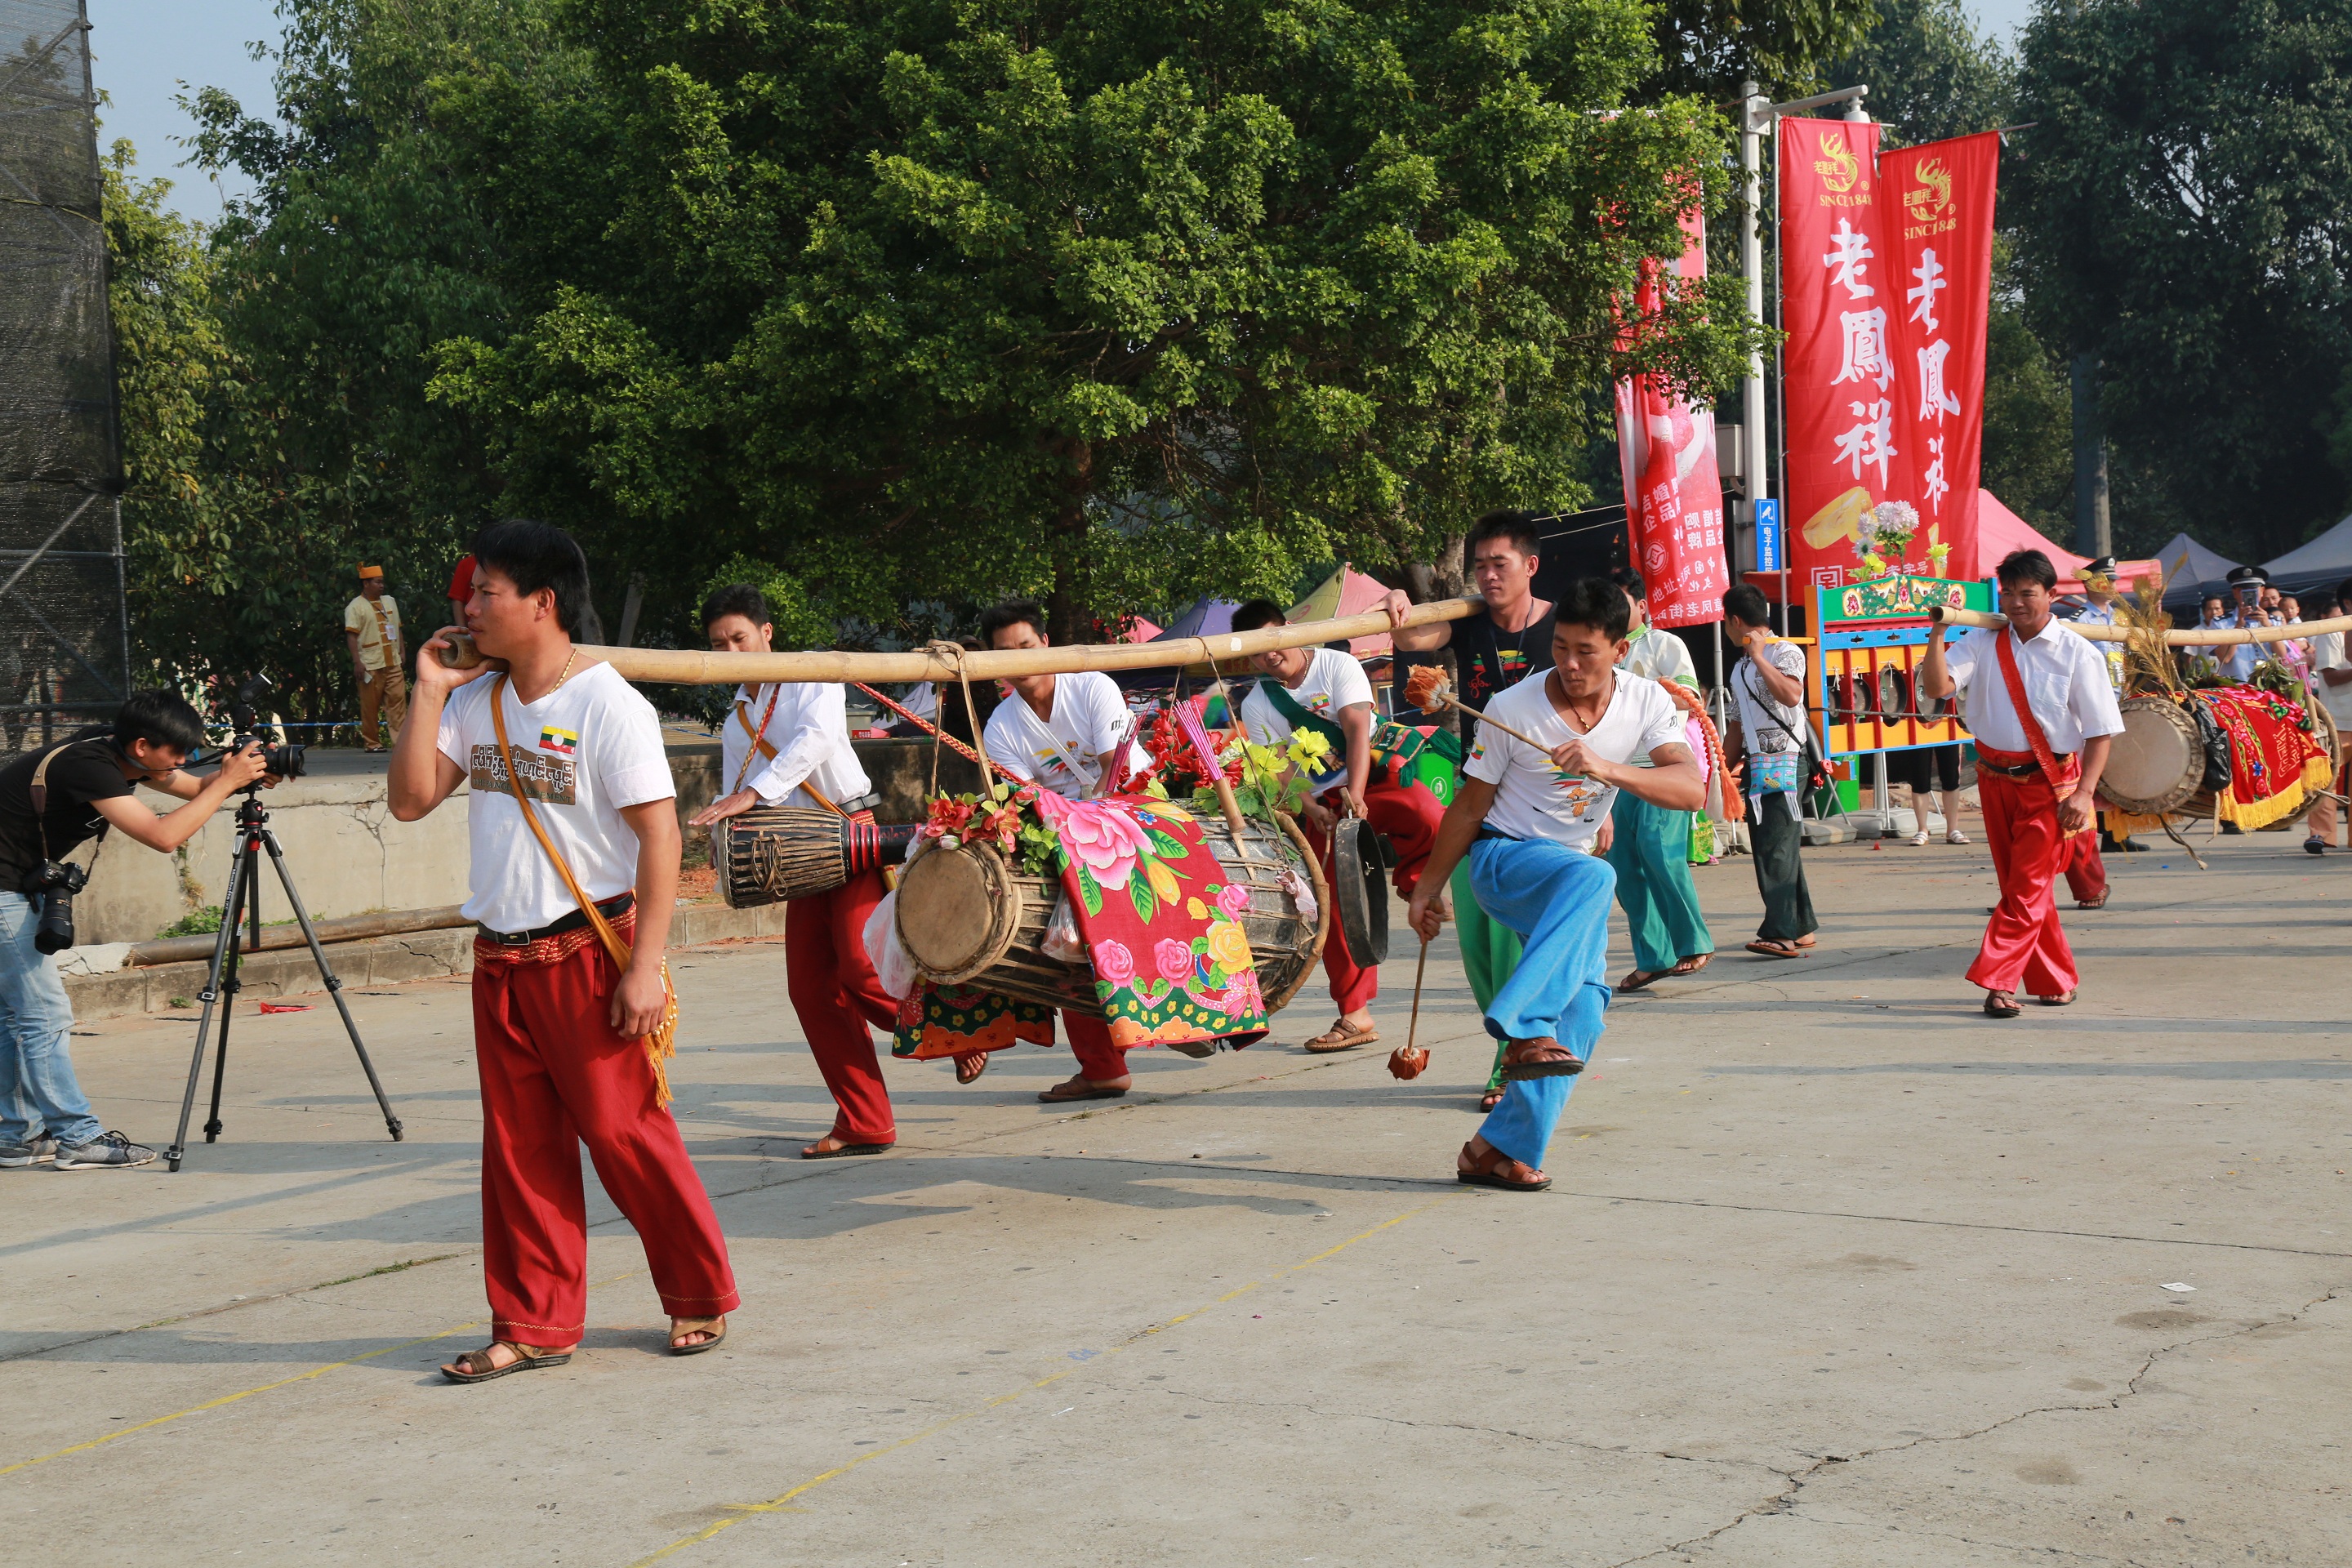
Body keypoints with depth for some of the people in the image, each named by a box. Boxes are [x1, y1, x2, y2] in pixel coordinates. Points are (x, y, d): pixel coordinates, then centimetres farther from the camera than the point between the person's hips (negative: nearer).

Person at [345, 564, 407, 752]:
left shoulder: (390, 602, 17)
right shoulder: (355, 607, -4)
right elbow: (351, 635, -9)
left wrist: (402, 654, 17)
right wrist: (357, 662, -16)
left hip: (393, 663, 5)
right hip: (370, 665, -5)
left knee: (398, 700, -4)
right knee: (370, 706, -1)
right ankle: (371, 743, 7)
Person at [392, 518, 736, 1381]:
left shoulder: (608, 704, -11)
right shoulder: (477, 701, 10)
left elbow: (659, 837, -14)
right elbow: (411, 799, 6)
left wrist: (644, 968, -19)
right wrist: (429, 692, 0)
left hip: (587, 952, -6)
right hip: (500, 958, 6)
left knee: (624, 1132, -1)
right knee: (520, 1147, 8)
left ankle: (700, 1298, 17)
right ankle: (535, 1326, 17)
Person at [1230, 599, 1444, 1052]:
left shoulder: (1337, 665, -3)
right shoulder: (1256, 706, 3)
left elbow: (1357, 729, -15)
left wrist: (1355, 793, -29)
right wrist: (1315, 811, -23)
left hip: (1375, 776, -2)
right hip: (1320, 802, 3)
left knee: (1432, 823, -34)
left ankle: (1412, 881, -3)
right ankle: (1355, 1015, 8)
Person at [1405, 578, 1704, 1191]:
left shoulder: (1647, 703, -7)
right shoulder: (1512, 709, -14)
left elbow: (1692, 789, -20)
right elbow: (1469, 805, -4)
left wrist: (1608, 769, -36)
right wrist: (1428, 889, 3)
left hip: (1572, 871, 5)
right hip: (1501, 861, -5)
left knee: (1583, 1002, -9)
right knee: (1594, 877, -36)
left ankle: (1501, 1148, -2)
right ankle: (1525, 1030, -43)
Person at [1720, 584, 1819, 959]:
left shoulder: (1786, 653, -6)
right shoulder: (1740, 667, 19)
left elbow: (1791, 695, -25)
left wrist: (1758, 656, -19)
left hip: (1784, 763, -9)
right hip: (1757, 765, 9)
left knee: (1776, 848, -15)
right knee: (1777, 848, 10)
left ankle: (1782, 933, -19)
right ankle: (1802, 928, 16)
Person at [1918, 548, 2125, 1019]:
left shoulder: (2077, 653, -6)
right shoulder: (1983, 643, 2)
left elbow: (2101, 731, -6)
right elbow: (1937, 686, -11)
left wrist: (2084, 792, -15)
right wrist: (1937, 635, -22)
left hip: (2050, 782, -4)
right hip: (1995, 779, 4)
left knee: (2028, 885, -9)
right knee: (2018, 885, 11)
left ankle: (1997, 983, -9)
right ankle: (2056, 982, 23)